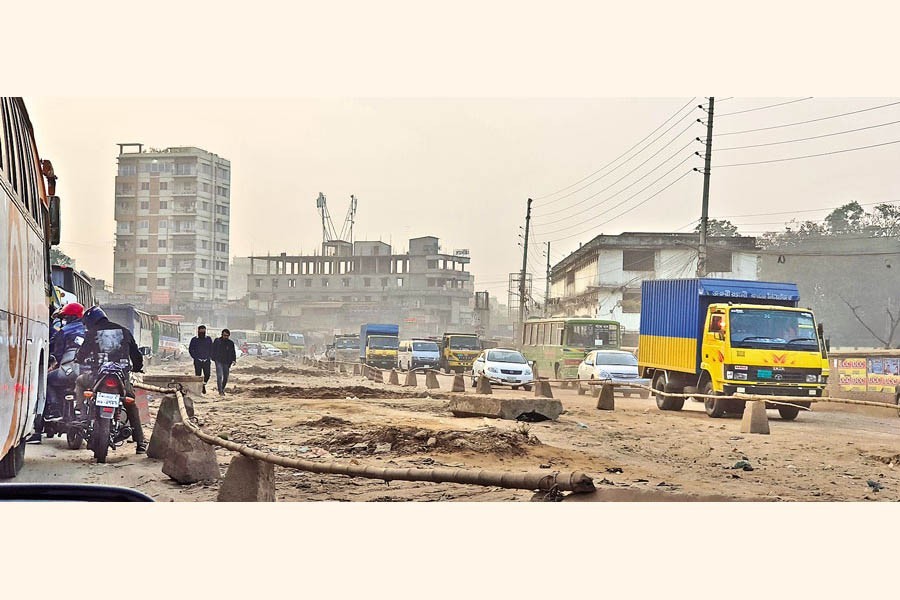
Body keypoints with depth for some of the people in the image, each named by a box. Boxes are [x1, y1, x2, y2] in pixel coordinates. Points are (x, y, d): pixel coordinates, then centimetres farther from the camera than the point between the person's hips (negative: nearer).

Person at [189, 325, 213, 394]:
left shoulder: (208, 339, 8)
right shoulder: (194, 339, 2)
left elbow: (211, 349, 17)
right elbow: (190, 349, 6)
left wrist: (208, 356, 4)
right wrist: (195, 357, -2)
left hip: (206, 361, 2)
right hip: (197, 361, -2)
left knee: (207, 374, -7)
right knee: (198, 375, -3)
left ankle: (204, 384, 20)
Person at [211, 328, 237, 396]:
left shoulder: (231, 343, 6)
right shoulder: (217, 341, -1)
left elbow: (233, 353, 10)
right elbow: (212, 350, 6)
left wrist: (233, 360, -4)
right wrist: (213, 358, -2)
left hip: (226, 362, 3)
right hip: (219, 361, -3)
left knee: (225, 377, 10)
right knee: (219, 376, -14)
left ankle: (222, 389, 31)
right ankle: (220, 391, -14)